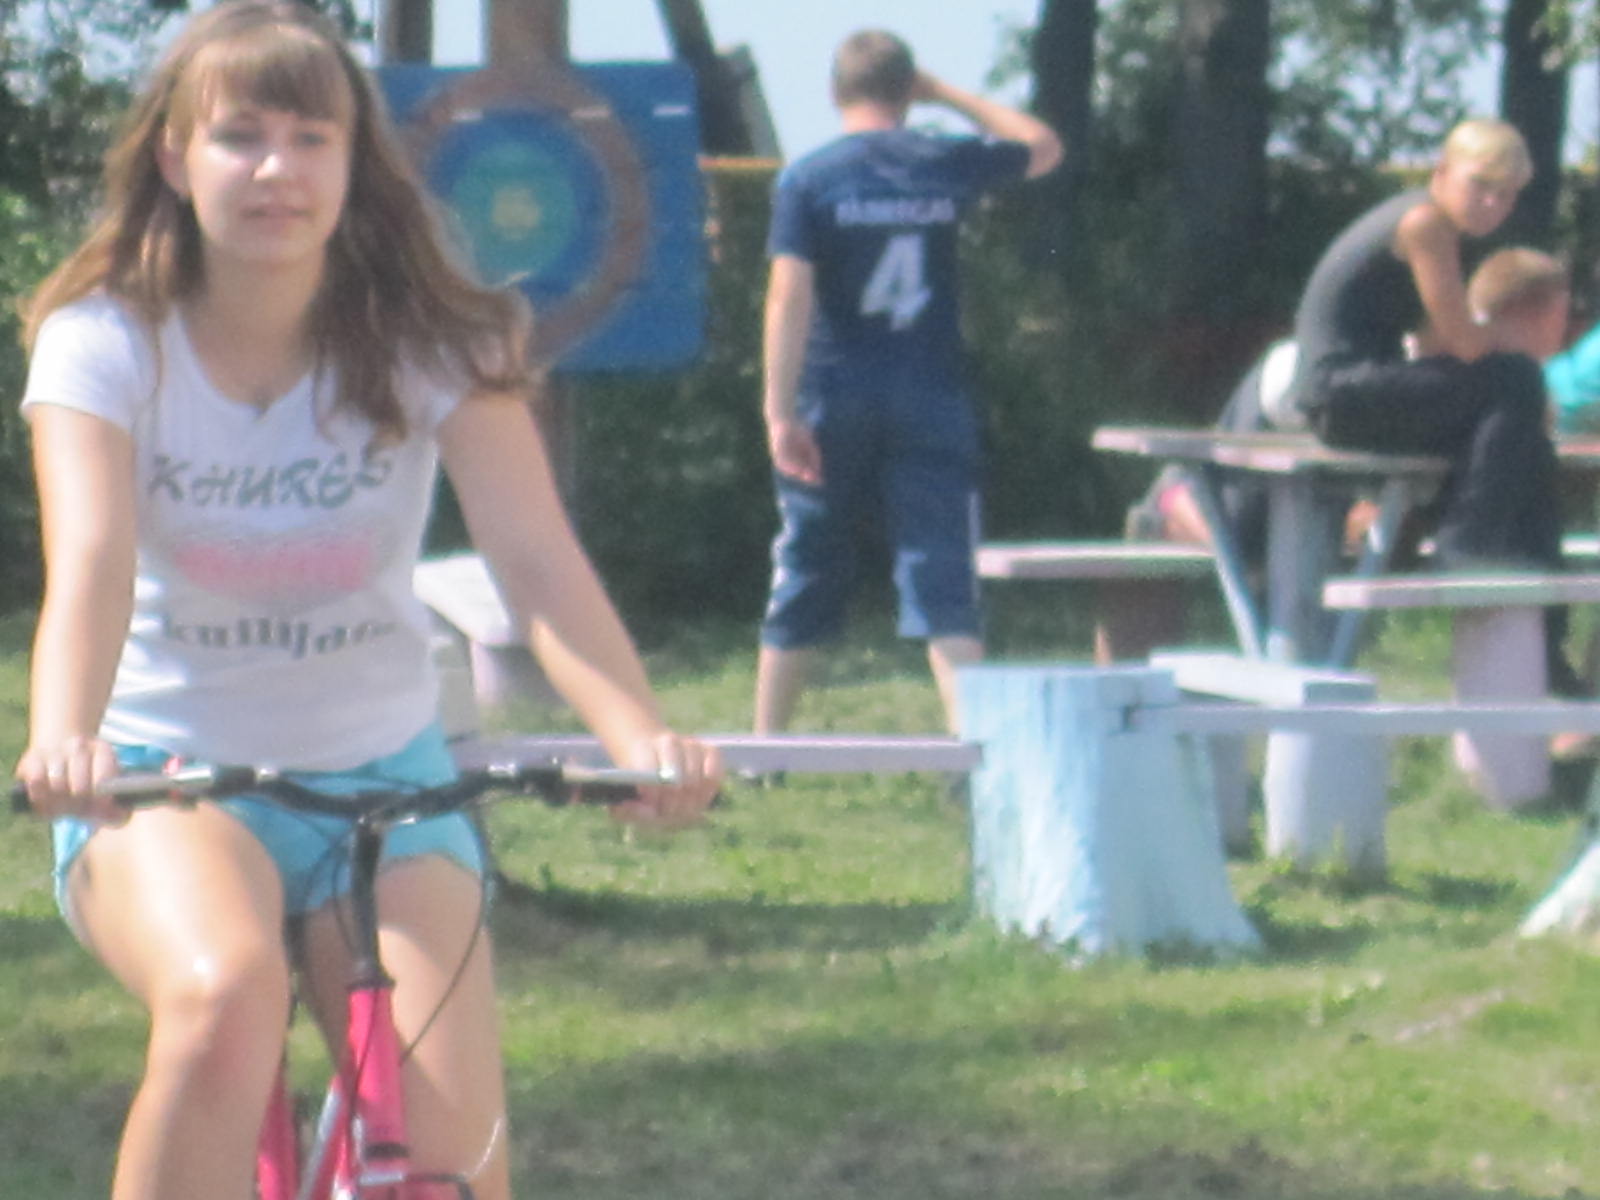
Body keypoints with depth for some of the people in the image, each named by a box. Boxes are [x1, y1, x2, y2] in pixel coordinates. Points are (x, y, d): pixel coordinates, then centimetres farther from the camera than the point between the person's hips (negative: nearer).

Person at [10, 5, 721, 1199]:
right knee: (224, 996, -36)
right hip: (169, 780, -1)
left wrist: (643, 736, -39)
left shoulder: (428, 342, -7)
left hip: (384, 781, 1)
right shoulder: (105, 340, -9)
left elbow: (538, 562, -20)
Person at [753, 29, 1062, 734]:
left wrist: (780, 410, -15)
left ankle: (763, 749, 19)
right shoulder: (946, 167, 2)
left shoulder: (807, 180, -5)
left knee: (805, 579, 11)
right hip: (929, 404, 1)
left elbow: (789, 294, -14)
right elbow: (1042, 147, 21)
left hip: (833, 403, -1)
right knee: (943, 582, -1)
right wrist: (947, 95, 22)